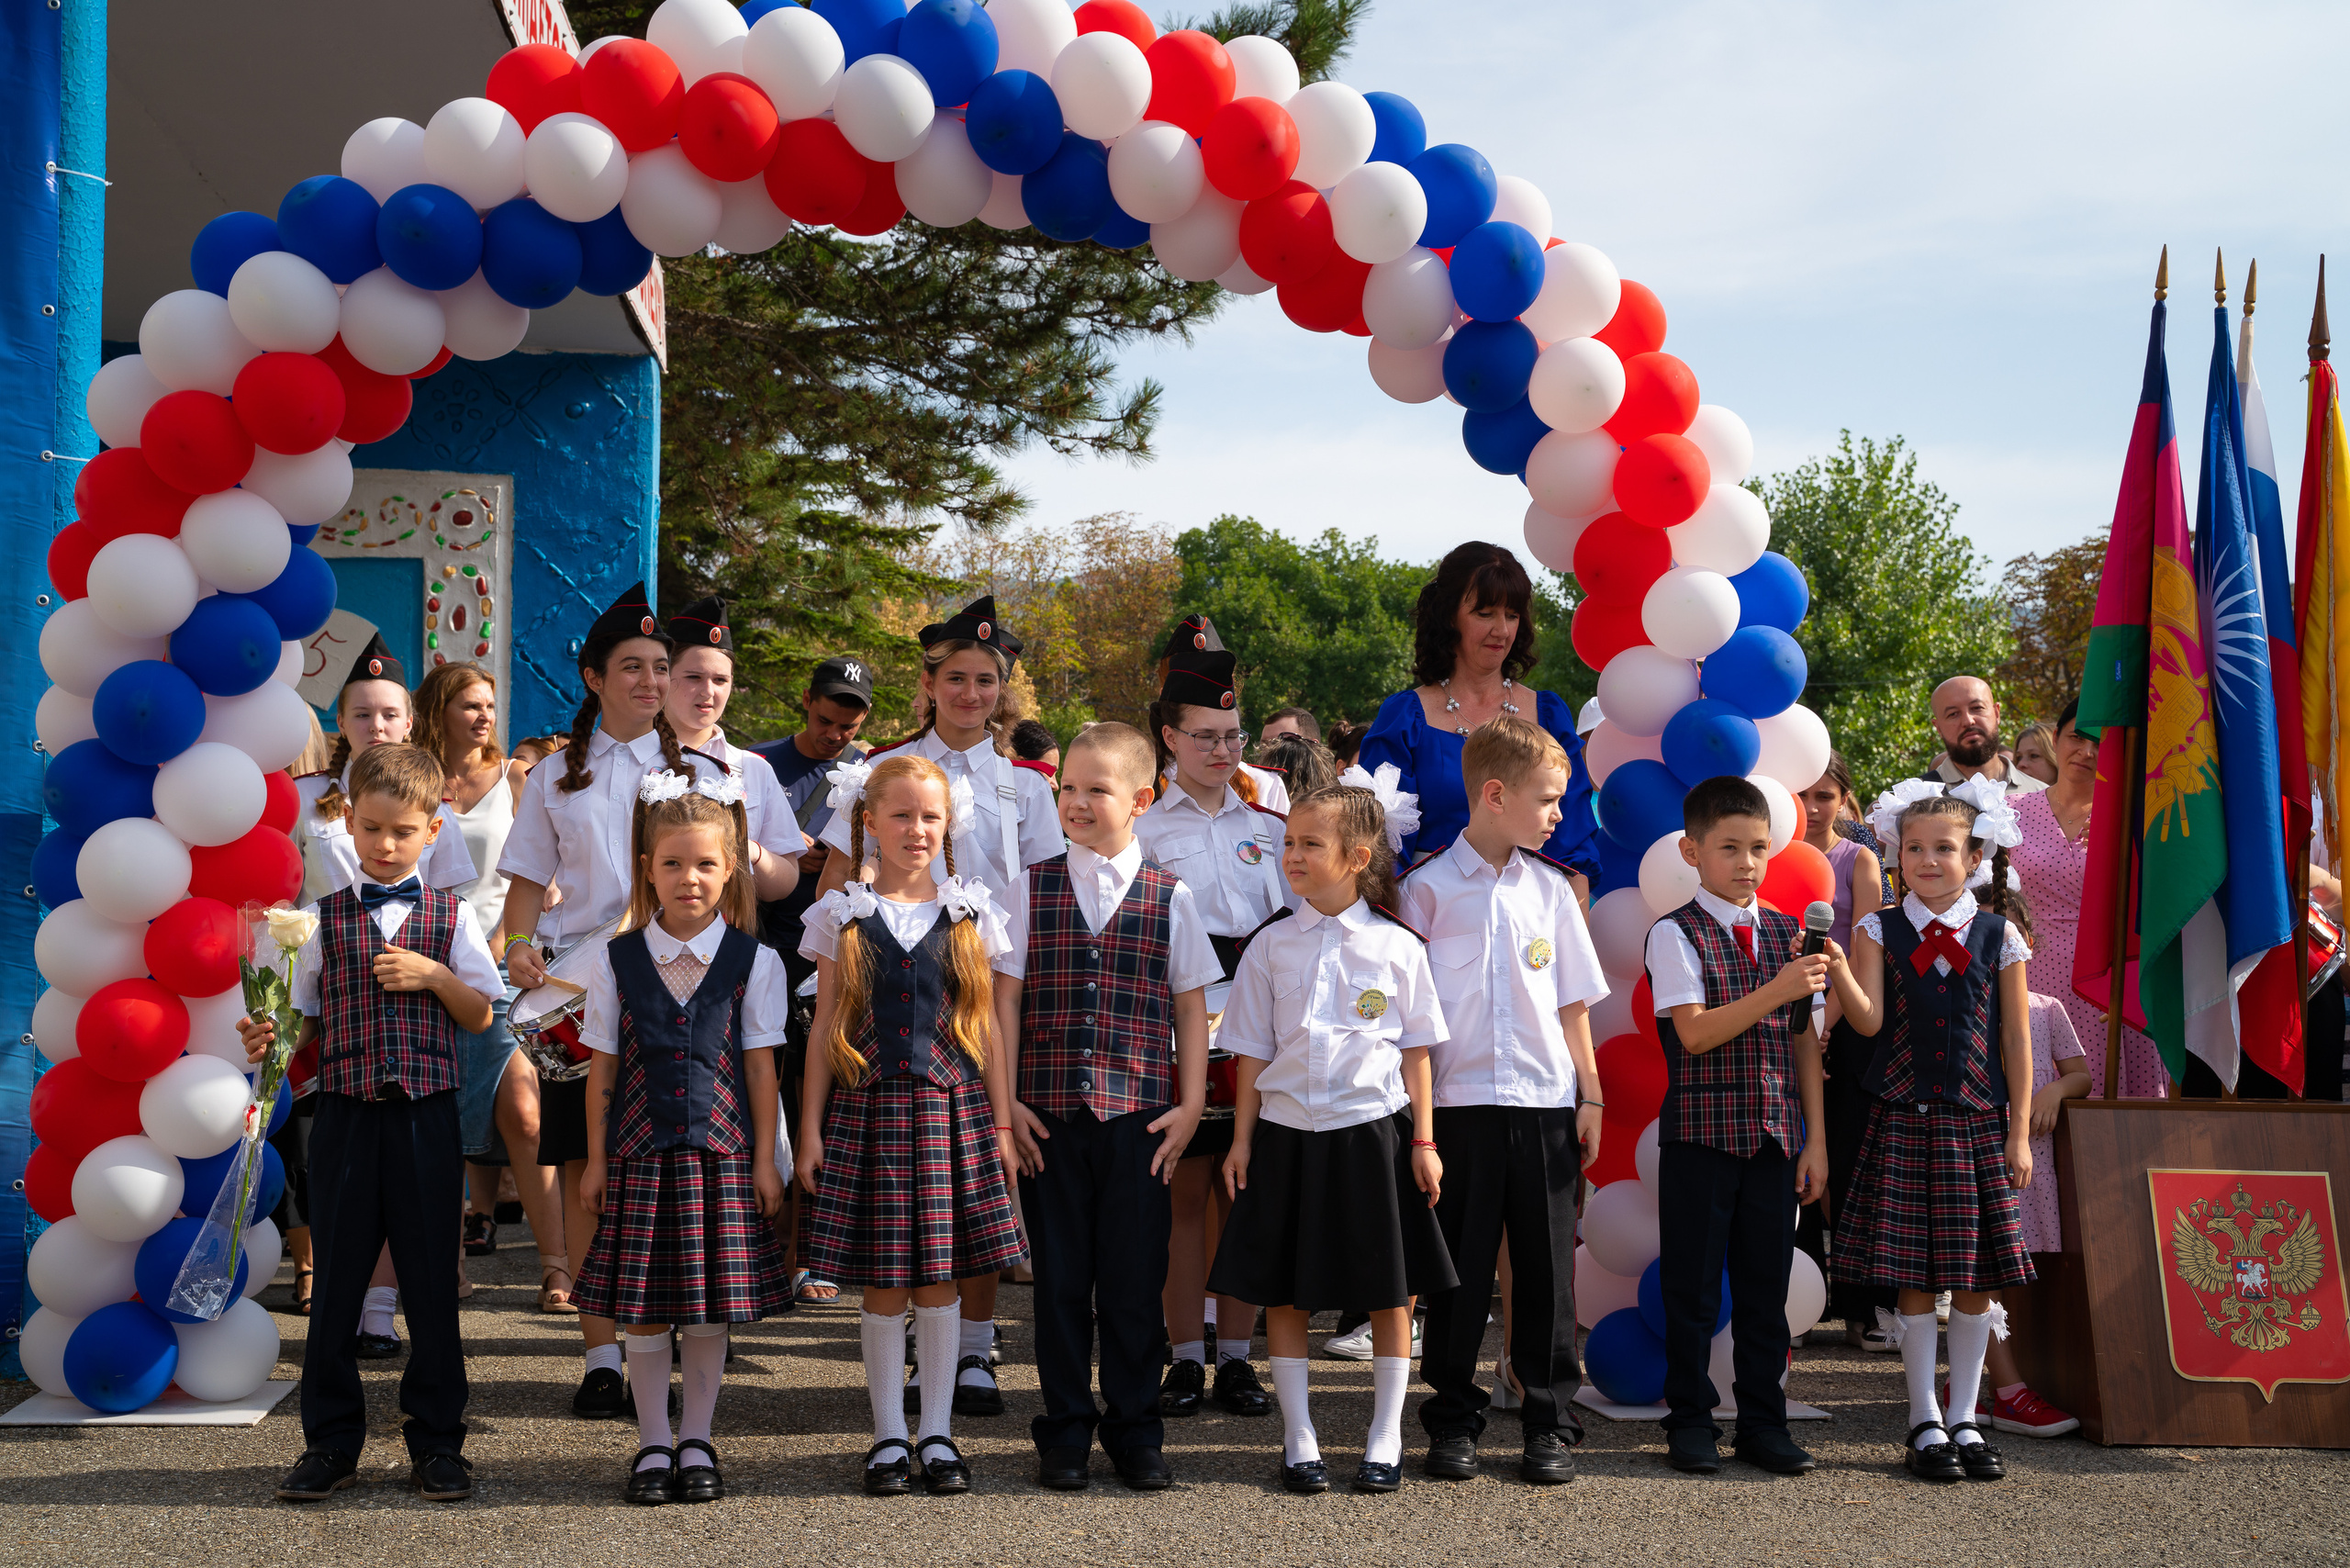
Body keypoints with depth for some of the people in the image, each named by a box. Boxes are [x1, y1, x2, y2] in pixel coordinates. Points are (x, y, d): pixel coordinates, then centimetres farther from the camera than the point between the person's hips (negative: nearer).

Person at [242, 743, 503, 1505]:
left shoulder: (451, 916, 5)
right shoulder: (322, 920, 6)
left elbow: (481, 1016, 5)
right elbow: (309, 1024, 8)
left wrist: (433, 975, -10)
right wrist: (269, 1040, -12)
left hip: (426, 1117, -1)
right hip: (345, 1113, 1)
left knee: (431, 1281, 4)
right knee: (336, 1278, 5)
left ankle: (436, 1441, 15)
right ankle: (331, 1441, 17)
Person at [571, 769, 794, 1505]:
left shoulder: (754, 962, 0)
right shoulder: (617, 961, 2)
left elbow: (760, 1064, 2)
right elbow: (603, 1066, 5)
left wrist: (765, 1160, 1)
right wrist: (596, 1160, 4)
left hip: (720, 1153, 0)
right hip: (640, 1153, 1)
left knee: (711, 1306, 4)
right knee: (643, 1308, 3)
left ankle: (697, 1444, 17)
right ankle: (653, 1445, 16)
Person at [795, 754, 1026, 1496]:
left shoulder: (969, 912, 6)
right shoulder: (842, 914, 4)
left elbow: (985, 1025, 8)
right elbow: (826, 1027, 5)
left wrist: (1000, 1123, 5)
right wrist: (811, 1127, 2)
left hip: (951, 1108, 1)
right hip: (868, 1108, -1)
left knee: (940, 1278, 4)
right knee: (881, 1284, 3)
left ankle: (937, 1434, 15)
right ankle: (889, 1436, 14)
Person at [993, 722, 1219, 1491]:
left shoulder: (1170, 898, 3)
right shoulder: (1031, 888, 5)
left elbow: (1191, 1008, 7)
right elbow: (1006, 998, 4)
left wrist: (1191, 1104, 1)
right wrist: (1006, 1102, -1)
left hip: (1139, 1115, 0)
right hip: (1049, 1113, 1)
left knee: (1135, 1279, 4)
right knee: (1059, 1277, 7)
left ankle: (1135, 1430, 17)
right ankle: (1065, 1433, 18)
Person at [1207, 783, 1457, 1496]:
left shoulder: (1396, 946, -1)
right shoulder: (1271, 944, 3)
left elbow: (1415, 1052, 3)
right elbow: (1253, 1051, 7)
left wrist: (1423, 1142, 0)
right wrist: (1242, 1139, 5)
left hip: (1372, 1131, -1)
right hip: (1288, 1134, 2)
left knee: (1391, 1291, 5)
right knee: (1283, 1292, 5)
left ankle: (1386, 1438, 17)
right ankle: (1299, 1438, 17)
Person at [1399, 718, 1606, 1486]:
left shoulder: (1550, 887, 9)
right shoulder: (1429, 885, -2)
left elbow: (1572, 1001, 12)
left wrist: (1591, 1096, 8)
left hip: (1546, 1102, 3)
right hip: (1458, 1100, -3)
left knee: (1547, 1265, 5)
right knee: (1460, 1265, 4)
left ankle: (1550, 1422, 15)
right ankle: (1454, 1420, 16)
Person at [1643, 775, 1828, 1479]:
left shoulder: (1787, 933, 10)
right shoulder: (1675, 934, -5)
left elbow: (1804, 1042, 12)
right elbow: (1695, 1032, -16)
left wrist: (1816, 1138, 9)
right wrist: (1777, 990, -25)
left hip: (1775, 1133, 4)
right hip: (1700, 1132, -4)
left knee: (1766, 1282, 9)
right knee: (1693, 1283, 3)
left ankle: (1763, 1421, 19)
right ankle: (1692, 1420, 15)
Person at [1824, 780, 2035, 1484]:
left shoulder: (1999, 937, 4)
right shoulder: (1878, 930, 2)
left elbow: (2017, 1038, 5)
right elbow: (1869, 1020, -7)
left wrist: (2019, 1131, 2)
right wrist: (1839, 971, -26)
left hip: (1978, 1122, 1)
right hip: (1904, 1118, -1)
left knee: (1977, 1280, 4)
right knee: (1912, 1278, 1)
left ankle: (1965, 1420, 17)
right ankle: (1925, 1422, 12)